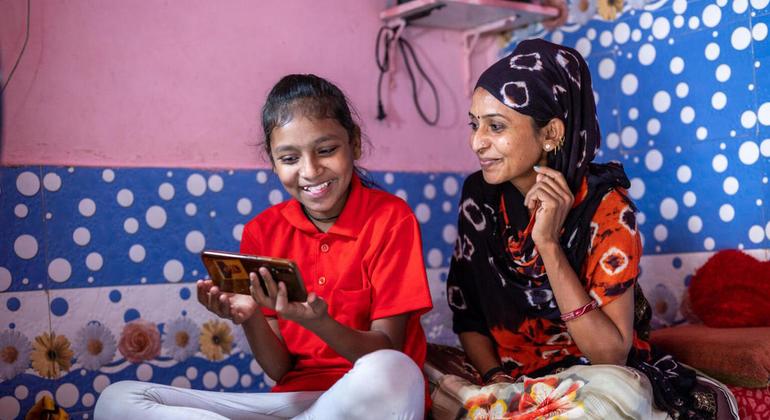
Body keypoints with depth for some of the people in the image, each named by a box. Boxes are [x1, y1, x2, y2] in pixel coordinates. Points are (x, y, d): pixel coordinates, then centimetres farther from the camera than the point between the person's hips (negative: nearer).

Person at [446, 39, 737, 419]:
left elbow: (612, 355, -19)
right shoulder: (480, 195, -3)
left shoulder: (603, 205, -15)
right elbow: (466, 316, 3)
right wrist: (496, 382, -15)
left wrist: (548, 244, -25)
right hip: (512, 378, 3)